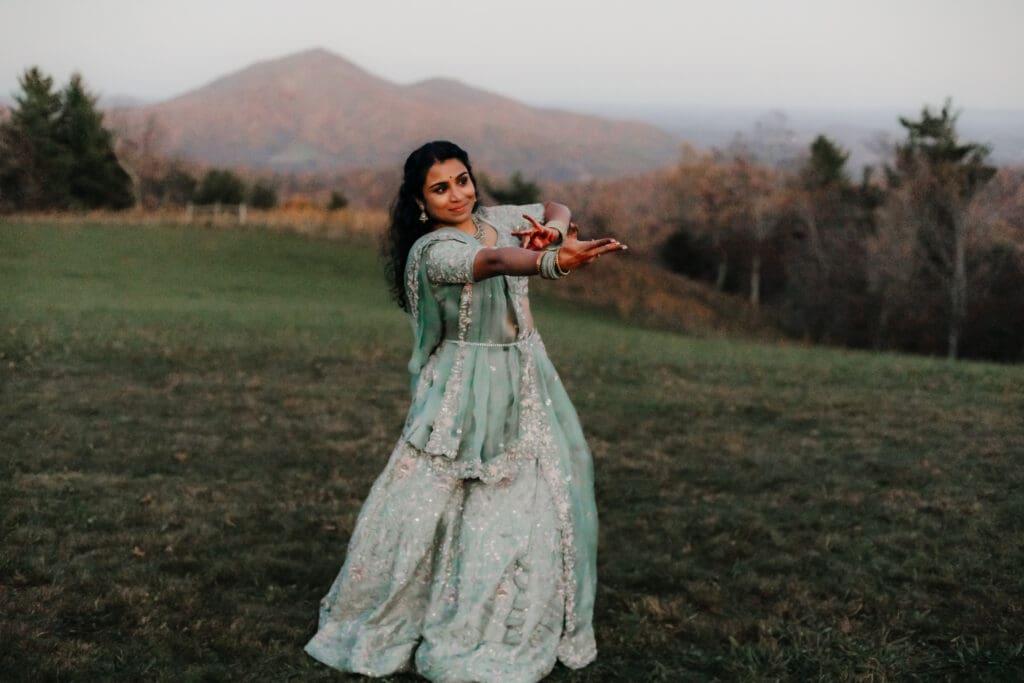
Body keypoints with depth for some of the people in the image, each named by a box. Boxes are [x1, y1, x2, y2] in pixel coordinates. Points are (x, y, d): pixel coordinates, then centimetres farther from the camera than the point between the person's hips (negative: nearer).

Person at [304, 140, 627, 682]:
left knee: (537, 504, 8)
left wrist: (553, 228, -8)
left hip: (525, 385, 7)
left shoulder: (495, 219, 4)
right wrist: (553, 262, -59)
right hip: (464, 397, -6)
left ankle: (521, 633, 24)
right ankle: (383, 624, 17)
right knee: (427, 507, -4)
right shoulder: (432, 251, -19)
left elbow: (556, 209, 18)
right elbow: (491, 261, -39)